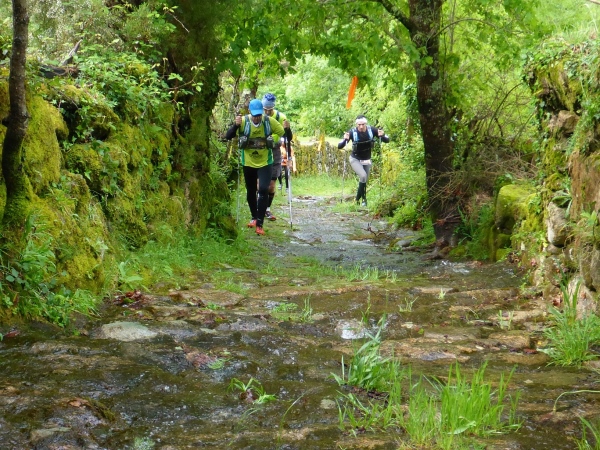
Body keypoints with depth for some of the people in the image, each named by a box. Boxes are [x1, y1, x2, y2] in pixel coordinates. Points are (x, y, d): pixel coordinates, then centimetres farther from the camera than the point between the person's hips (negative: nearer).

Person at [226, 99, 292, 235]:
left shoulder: (269, 121, -13)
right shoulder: (243, 121, -13)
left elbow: (288, 137, -7)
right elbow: (228, 136, -19)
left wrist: (287, 128, -30)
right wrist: (236, 125, -37)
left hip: (265, 163, -1)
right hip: (248, 163, 2)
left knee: (263, 190, -17)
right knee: (251, 192, 14)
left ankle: (259, 223, -13)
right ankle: (254, 217, 38)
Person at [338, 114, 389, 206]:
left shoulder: (371, 130, -16)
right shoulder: (352, 132, -23)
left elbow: (387, 140, -9)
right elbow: (339, 146, -24)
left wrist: (382, 136, -31)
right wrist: (345, 139, -44)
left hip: (367, 160, 4)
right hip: (355, 159, -4)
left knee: (365, 180, 10)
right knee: (363, 176, -25)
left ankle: (359, 198, 30)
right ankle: (362, 198, -11)